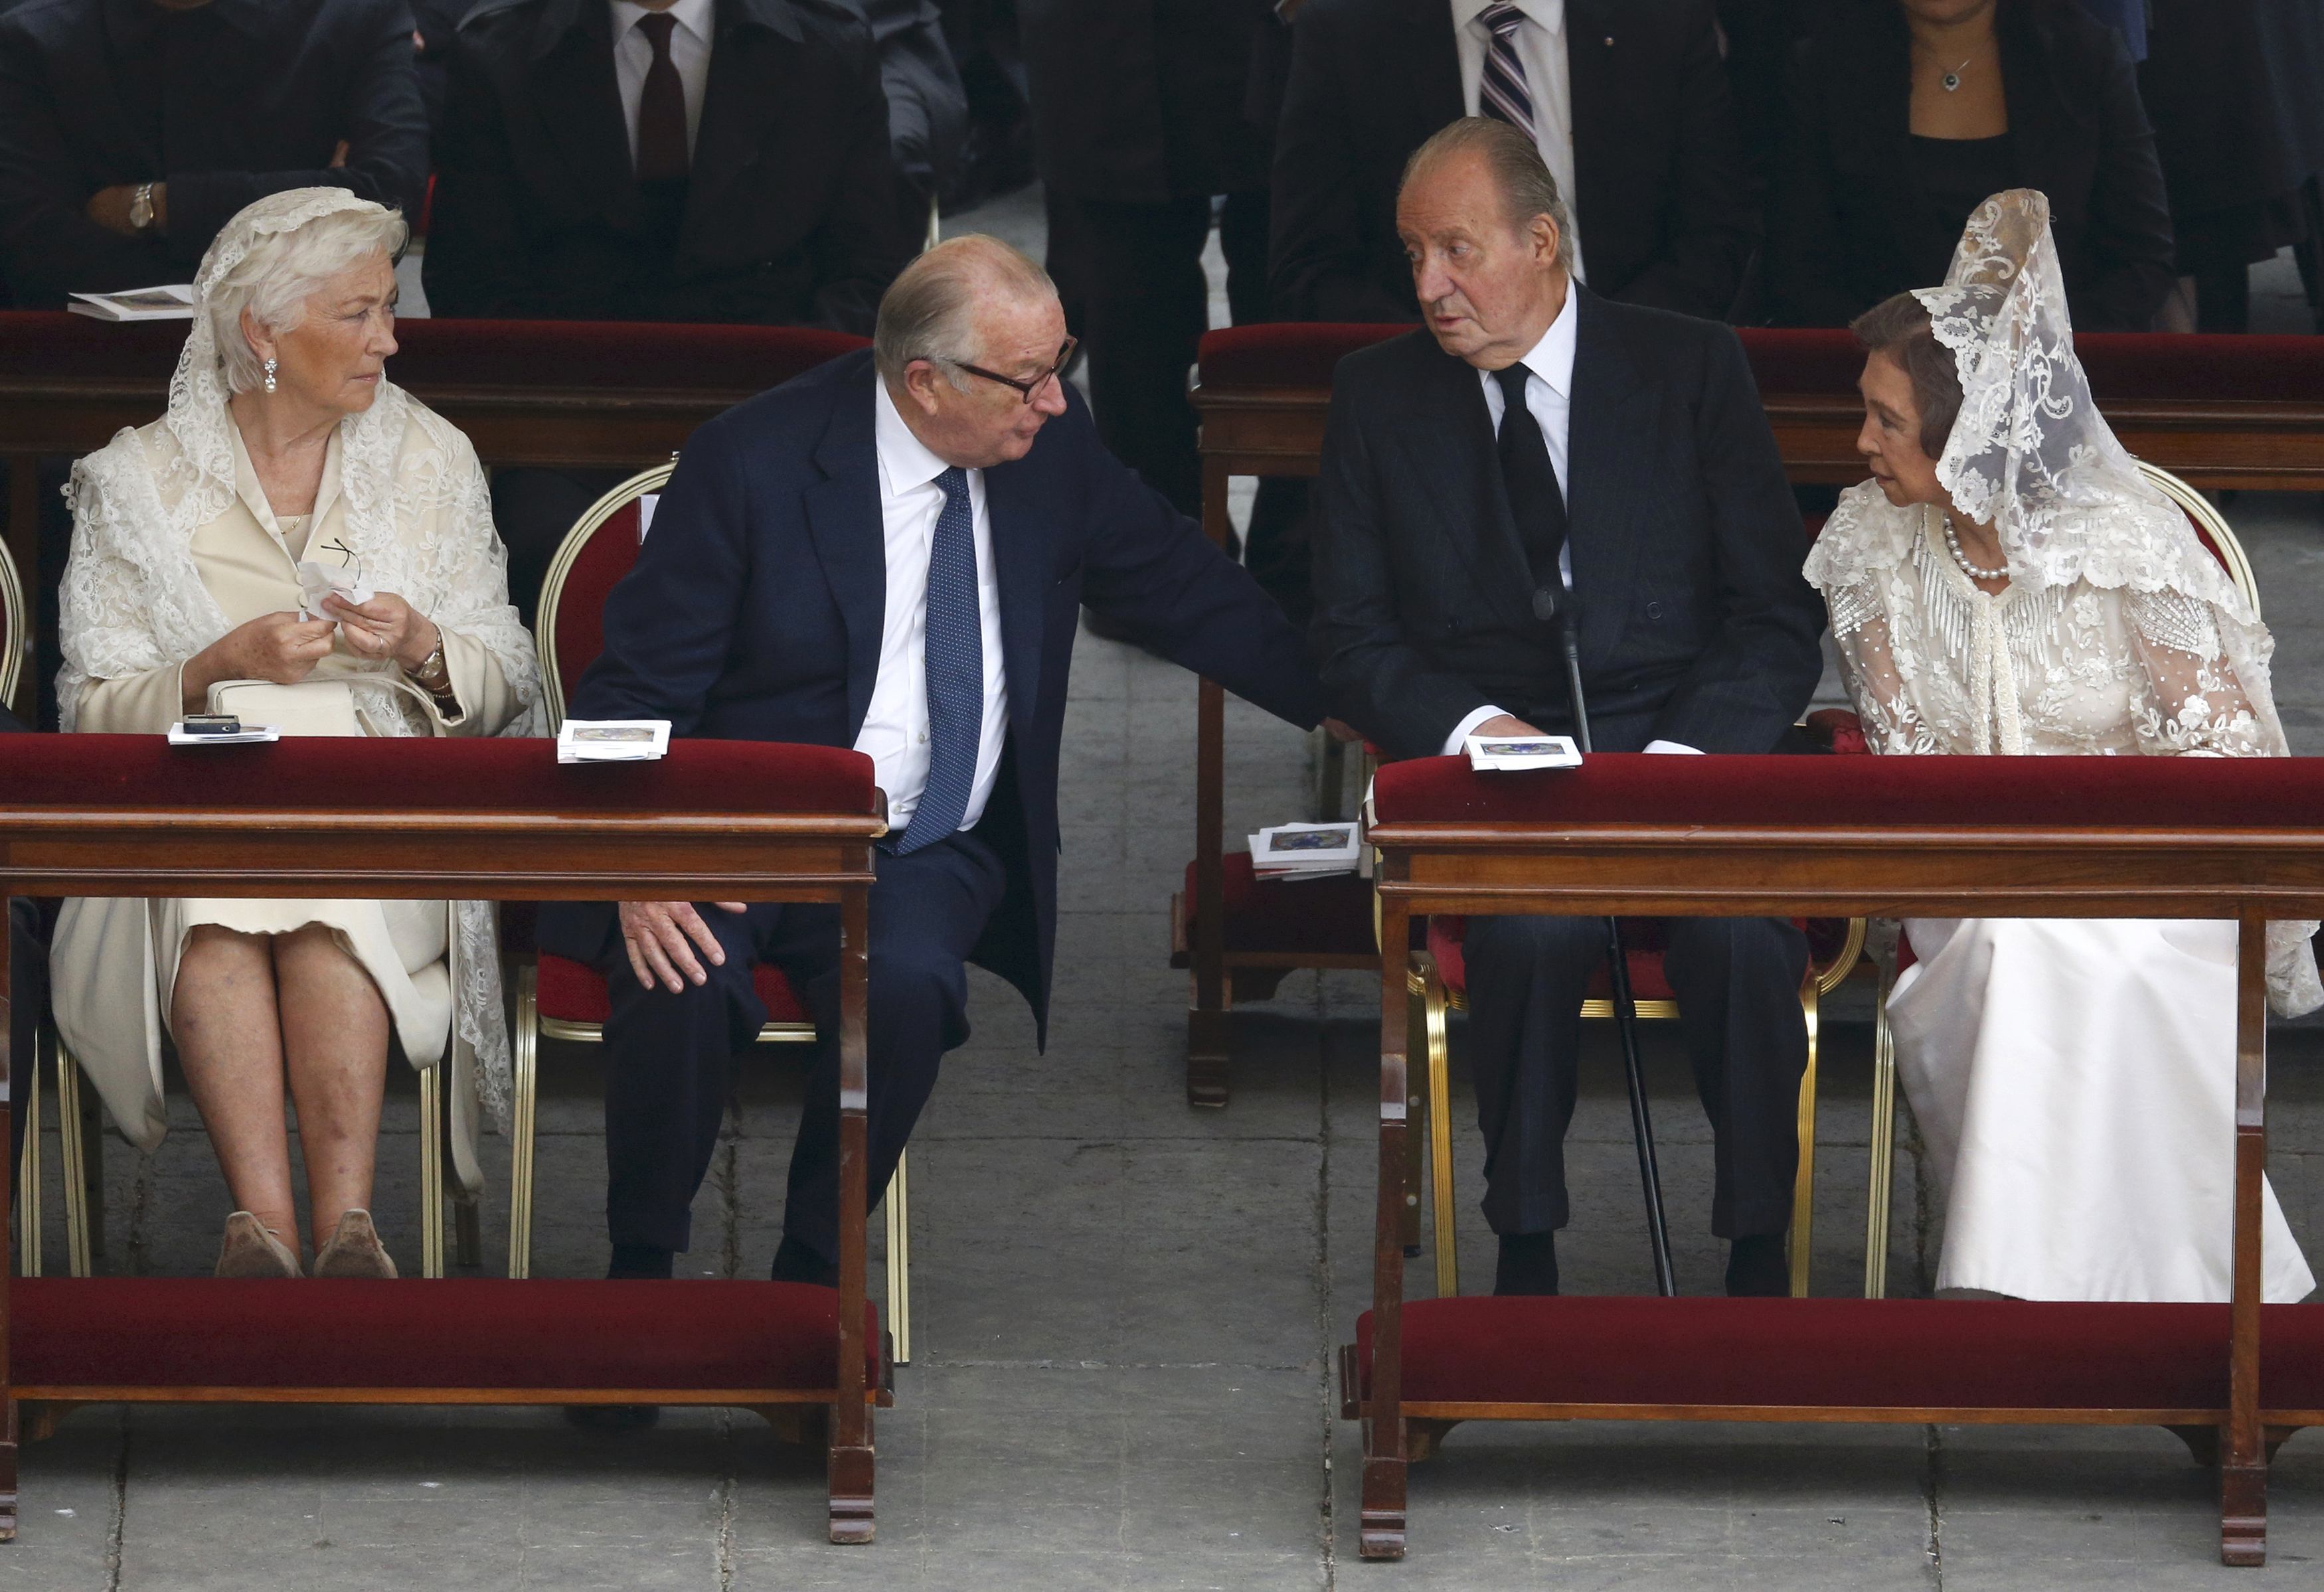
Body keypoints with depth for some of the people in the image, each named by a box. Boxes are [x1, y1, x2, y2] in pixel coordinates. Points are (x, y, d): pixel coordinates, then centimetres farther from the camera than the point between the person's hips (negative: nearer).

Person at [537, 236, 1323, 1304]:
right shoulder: (755, 462, -12)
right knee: (681, 985, -33)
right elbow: (635, 693, -9)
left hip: (922, 856, 3)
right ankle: (640, 1273, -11)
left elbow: (1180, 589, 17)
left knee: (905, 983, -32)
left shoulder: (1051, 448, 1)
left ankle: (812, 1278, -14)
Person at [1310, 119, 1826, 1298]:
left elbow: (1781, 622, 4)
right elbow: (1352, 641, 9)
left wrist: (1682, 756, -13)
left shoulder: (1694, 371, 7)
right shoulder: (1379, 396, 11)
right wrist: (1475, 727, -11)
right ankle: (1526, 1254, -22)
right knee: (1532, 927, -35)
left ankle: (1759, 1257, -19)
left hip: (1687, 760, 0)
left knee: (1741, 933, -33)